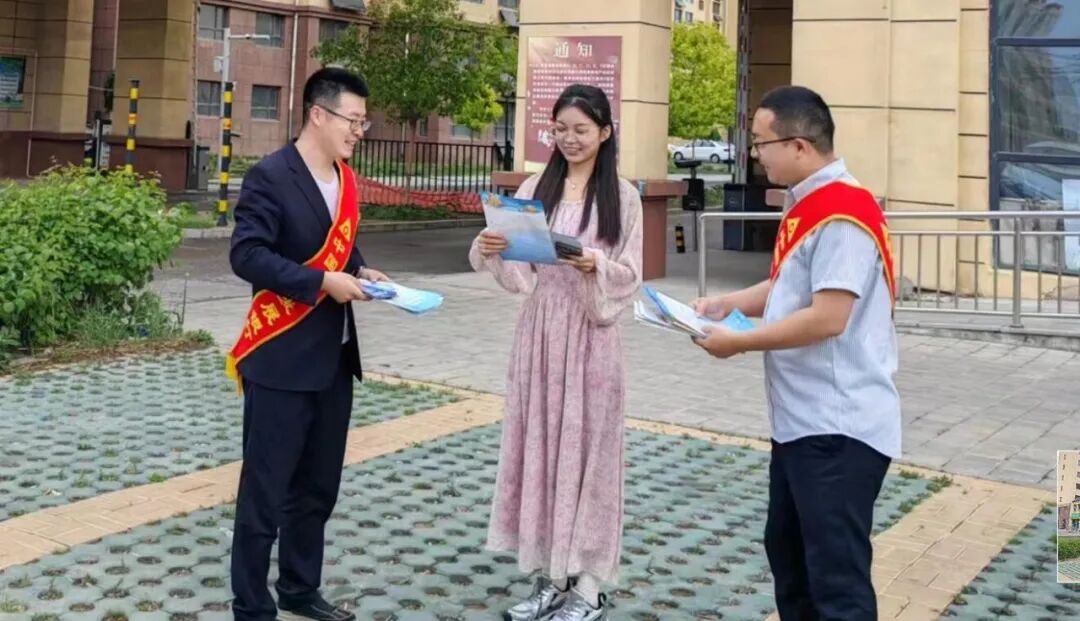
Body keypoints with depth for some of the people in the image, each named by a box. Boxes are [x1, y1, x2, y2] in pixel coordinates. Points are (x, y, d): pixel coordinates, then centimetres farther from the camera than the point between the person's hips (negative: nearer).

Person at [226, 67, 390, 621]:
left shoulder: (345, 179, 11)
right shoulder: (270, 177, -13)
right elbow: (246, 255, -20)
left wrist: (361, 271, 2)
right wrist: (321, 282, -23)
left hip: (333, 358, 8)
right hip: (281, 360, -8)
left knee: (318, 487, 17)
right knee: (265, 491, 0)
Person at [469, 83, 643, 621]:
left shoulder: (622, 196, -2)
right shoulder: (535, 189, 8)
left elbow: (630, 276, -4)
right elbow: (518, 271, 4)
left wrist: (596, 266, -23)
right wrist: (489, 249, -15)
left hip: (591, 335, -4)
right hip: (538, 328, 4)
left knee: (586, 447, 0)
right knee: (538, 445, 8)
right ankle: (552, 577, 20)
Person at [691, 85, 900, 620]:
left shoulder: (841, 214, -20)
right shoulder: (806, 207, 13)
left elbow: (827, 317, -26)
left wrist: (739, 342, -18)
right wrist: (729, 303, 8)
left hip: (838, 427, -11)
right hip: (801, 420, 11)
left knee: (837, 578, -6)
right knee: (788, 554, 22)